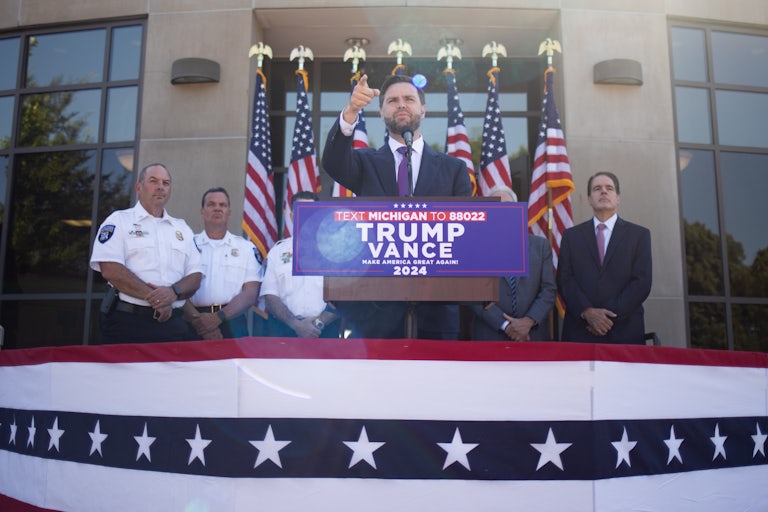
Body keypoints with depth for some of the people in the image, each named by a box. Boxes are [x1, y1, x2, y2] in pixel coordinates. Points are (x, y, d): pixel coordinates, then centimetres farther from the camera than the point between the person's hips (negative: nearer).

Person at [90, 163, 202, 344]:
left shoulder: (182, 228, 18)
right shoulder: (119, 220, 4)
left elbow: (195, 276, 10)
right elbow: (110, 270, -10)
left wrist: (173, 292, -12)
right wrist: (153, 297, -14)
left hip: (172, 325, 4)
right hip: (126, 322, -3)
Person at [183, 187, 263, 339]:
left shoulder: (247, 248, 8)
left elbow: (251, 293, 0)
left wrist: (218, 317, -14)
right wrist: (198, 320, -17)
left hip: (232, 323, 0)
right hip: (194, 325, 0)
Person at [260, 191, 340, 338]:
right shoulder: (278, 251, 10)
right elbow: (270, 297, 4)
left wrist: (320, 322, -9)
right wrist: (296, 324, -9)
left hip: (325, 328, -1)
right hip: (285, 327, 1)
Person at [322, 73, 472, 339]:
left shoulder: (453, 168, 9)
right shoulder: (366, 162, 8)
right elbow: (333, 162, -13)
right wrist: (350, 112, -30)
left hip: (435, 306, 1)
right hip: (374, 306, 0)